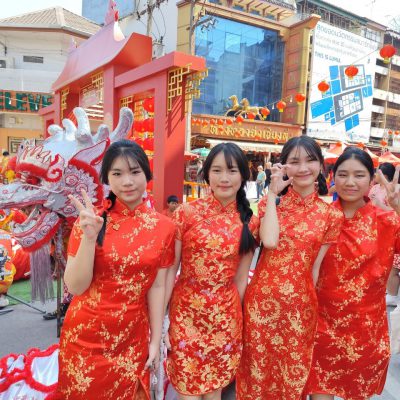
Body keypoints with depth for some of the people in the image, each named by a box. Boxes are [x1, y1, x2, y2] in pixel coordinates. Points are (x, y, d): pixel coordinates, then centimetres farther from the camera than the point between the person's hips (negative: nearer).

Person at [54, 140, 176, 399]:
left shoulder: (164, 227, -7)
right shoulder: (90, 219, -11)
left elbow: (157, 286, -2)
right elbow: (75, 287, -14)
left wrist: (156, 340, -1)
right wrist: (89, 237, -27)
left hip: (132, 339, 1)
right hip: (86, 337, -1)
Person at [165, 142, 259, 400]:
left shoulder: (250, 222, -2)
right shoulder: (187, 212, -10)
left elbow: (241, 278, 4)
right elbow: (170, 269, -8)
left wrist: (235, 319, 9)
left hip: (225, 317, 2)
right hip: (185, 311, -2)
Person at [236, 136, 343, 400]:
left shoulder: (331, 215, -1)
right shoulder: (271, 202, -1)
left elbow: (317, 268, 2)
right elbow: (270, 241, -20)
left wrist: (311, 306, 3)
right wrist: (273, 193, -14)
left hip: (300, 306, 0)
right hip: (262, 299, 0)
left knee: (293, 377, 17)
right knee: (259, 371, 16)